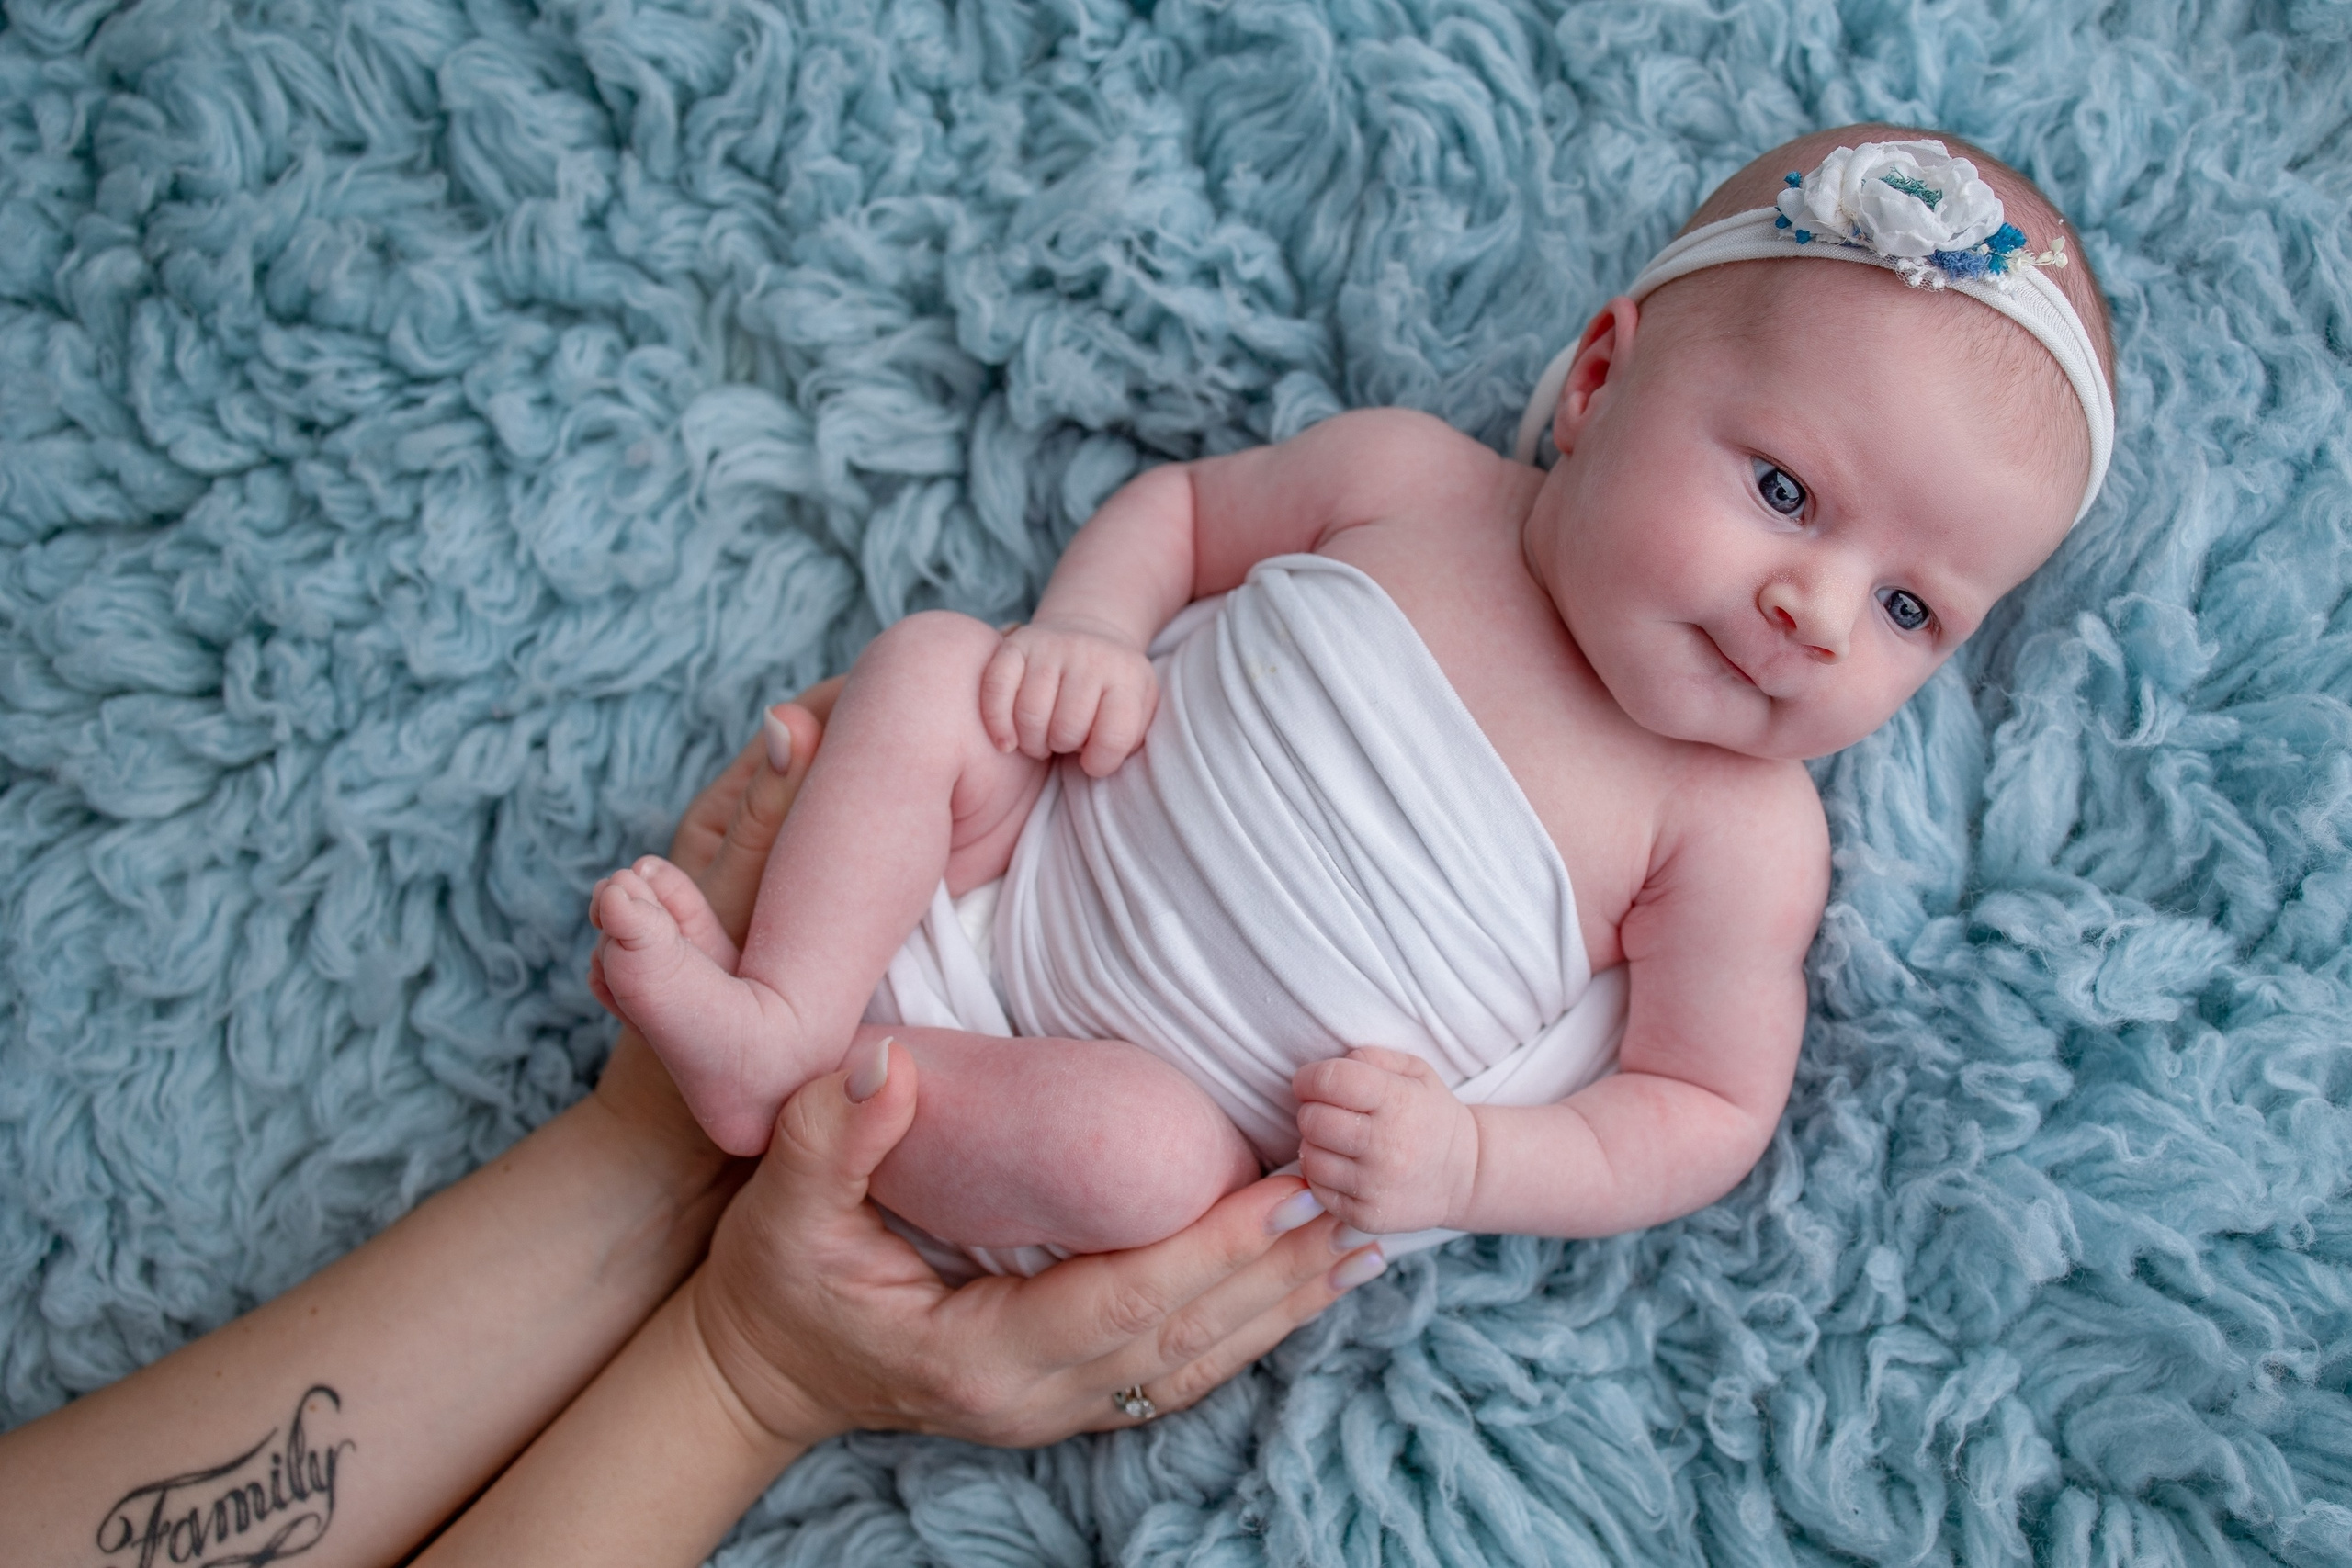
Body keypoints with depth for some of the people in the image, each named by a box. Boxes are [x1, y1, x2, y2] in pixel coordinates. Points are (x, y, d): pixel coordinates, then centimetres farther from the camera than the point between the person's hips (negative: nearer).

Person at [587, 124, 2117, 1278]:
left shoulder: (1739, 838, -15)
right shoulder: (1403, 476, -9)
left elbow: (1707, 1112, -7)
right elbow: (1185, 505, 8)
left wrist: (1471, 1164, -23)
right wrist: (1082, 635, -12)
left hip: (1174, 1120, -3)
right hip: (1014, 871, 4)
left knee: (1130, 1147, -34)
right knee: (930, 662, -12)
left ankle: (798, 1076, -15)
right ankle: (785, 1001, -17)